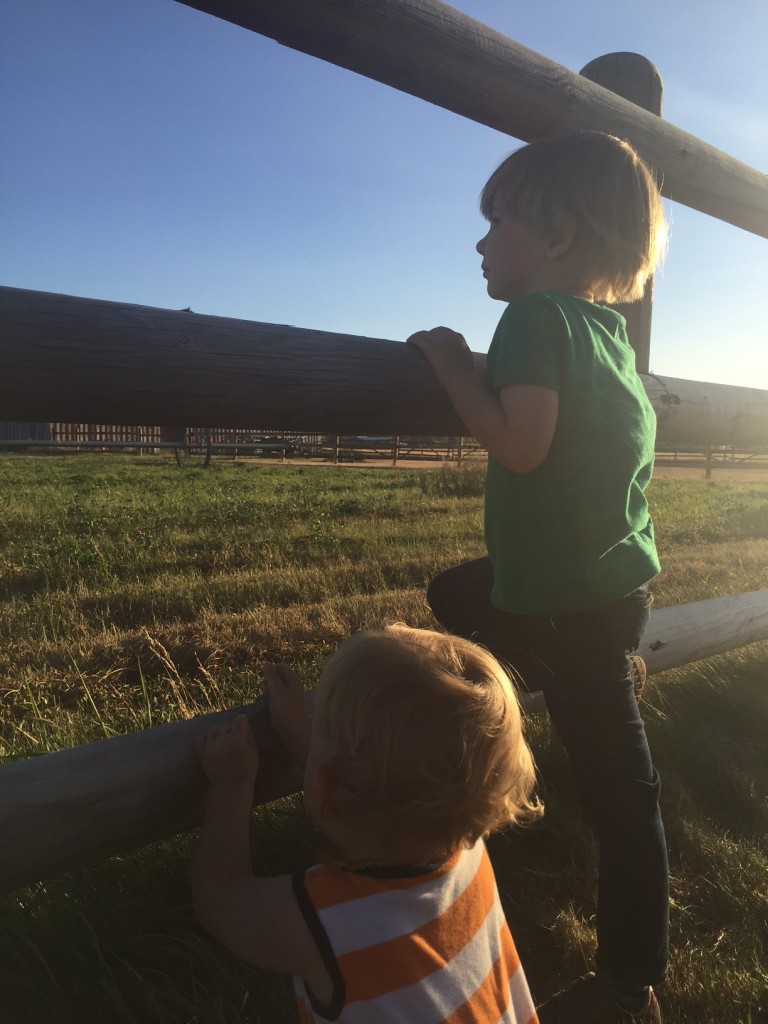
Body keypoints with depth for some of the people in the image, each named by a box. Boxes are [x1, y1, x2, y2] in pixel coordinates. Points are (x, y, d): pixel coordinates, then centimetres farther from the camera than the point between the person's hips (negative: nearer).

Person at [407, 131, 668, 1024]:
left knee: (614, 786, 4)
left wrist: (452, 366, -13)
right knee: (454, 596, 26)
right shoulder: (604, 322, 9)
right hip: (611, 572, 9)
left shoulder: (535, 315, -16)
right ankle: (599, 682, 28)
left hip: (578, 596, -9)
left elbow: (519, 444, -27)